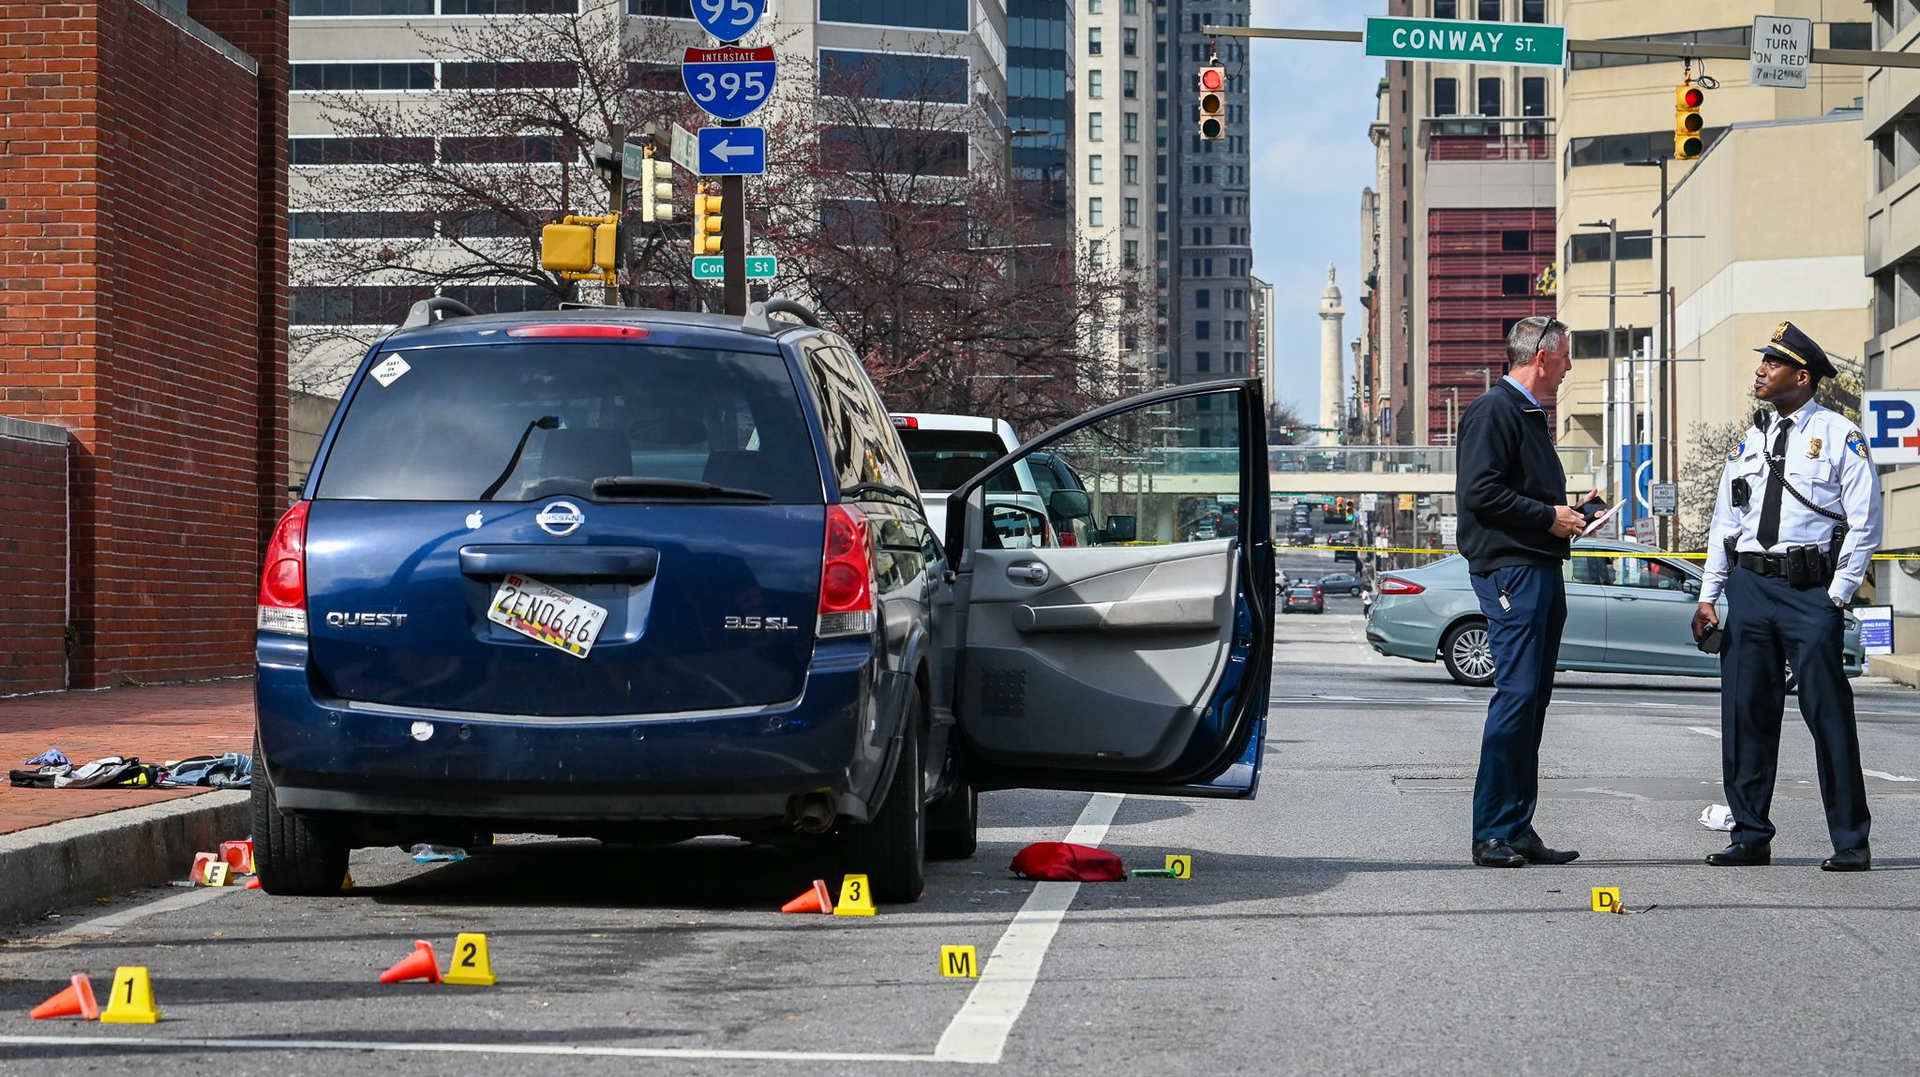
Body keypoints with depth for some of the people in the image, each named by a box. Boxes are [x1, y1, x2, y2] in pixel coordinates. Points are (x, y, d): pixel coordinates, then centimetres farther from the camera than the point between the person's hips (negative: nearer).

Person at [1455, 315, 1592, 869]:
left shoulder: (1531, 413, 23)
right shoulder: (1494, 410, -9)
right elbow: (1480, 493, -18)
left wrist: (1570, 510, 13)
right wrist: (1549, 517, -14)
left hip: (1542, 569, 10)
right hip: (1510, 568, -10)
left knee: (1533, 699, 9)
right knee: (1517, 694, -13)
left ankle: (1517, 829, 11)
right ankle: (1492, 833, -12)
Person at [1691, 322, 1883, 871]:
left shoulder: (1839, 436, 0)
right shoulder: (1750, 440, 16)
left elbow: (1864, 524, -3)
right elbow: (1725, 522, 18)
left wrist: (1836, 597, -9)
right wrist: (1708, 596, 12)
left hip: (1811, 590, -5)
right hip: (1748, 584, 5)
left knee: (1828, 713, -5)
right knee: (1745, 713, 5)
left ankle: (1850, 842, 3)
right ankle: (1750, 836, 14)